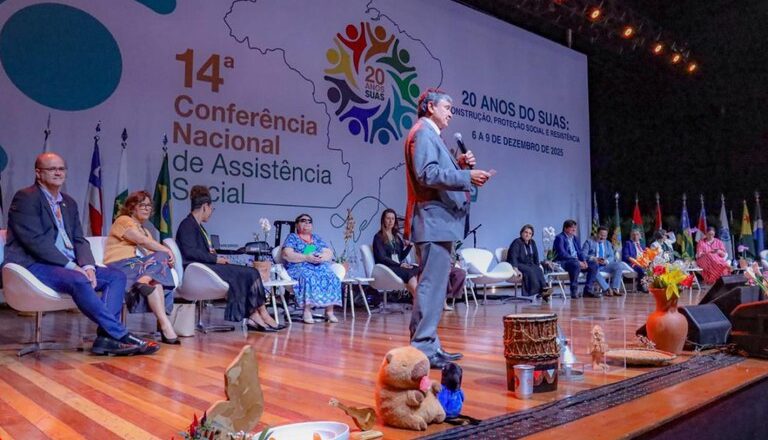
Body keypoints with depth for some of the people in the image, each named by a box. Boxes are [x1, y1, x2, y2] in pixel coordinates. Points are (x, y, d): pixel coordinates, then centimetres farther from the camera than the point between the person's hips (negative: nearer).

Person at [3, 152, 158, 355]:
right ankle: (120, 335, -30)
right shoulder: (25, 198, -3)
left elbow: (79, 240, 13)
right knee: (78, 281, -34)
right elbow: (35, 240, -15)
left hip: (68, 266, 8)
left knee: (116, 276, -10)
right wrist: (71, 266, -20)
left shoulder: (69, 202, 19)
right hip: (34, 265, -8)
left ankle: (105, 336, -25)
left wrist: (87, 265, -8)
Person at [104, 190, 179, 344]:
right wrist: (167, 251, -10)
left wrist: (165, 254, -8)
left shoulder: (145, 230, 32)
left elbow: (151, 253, 14)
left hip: (140, 266, 7)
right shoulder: (123, 220, 8)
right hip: (122, 265, -7)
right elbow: (142, 241, -10)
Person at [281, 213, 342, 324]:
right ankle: (307, 311, -36)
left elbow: (330, 253, 14)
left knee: (332, 278, -27)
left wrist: (322, 257, -10)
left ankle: (329, 311, -27)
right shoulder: (292, 237, 12)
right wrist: (306, 258, -15)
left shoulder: (317, 238, 24)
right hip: (299, 268, -4)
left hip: (320, 267, 4)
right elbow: (287, 255, -5)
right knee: (309, 278, -38)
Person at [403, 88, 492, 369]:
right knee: (431, 285, -11)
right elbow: (427, 175, -20)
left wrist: (459, 164, 9)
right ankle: (422, 349, -7)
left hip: (439, 221, 11)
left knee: (434, 285, 13)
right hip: (433, 220, -11)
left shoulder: (430, 134, 24)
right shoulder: (423, 132, -7)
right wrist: (467, 176, -19)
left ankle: (429, 345, 20)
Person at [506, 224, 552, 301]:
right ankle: (539, 291, -41)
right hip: (518, 265, -6)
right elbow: (513, 256, -24)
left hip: (528, 264, 7)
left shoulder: (532, 243, 12)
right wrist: (515, 268, -37)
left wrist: (539, 265, 3)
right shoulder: (517, 242, -12)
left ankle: (544, 288, -40)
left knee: (538, 270, -25)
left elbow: (535, 256, 18)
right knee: (530, 270, -34)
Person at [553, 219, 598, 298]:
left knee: (593, 266, -6)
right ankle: (574, 292, -28)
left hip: (576, 261, 9)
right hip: (562, 262, -9)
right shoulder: (559, 238, -9)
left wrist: (584, 261, -7)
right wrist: (577, 261, -24)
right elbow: (562, 253, -21)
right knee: (576, 265, -37)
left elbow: (580, 252, 16)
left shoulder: (575, 238, 18)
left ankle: (587, 290, -5)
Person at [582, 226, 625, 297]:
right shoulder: (589, 242, 7)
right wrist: (594, 259, -25)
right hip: (593, 264, -5)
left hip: (605, 265, 5)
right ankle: (607, 289, -38)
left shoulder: (608, 243, 22)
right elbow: (583, 254, -6)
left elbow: (612, 256, 11)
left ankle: (615, 289, -25)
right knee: (594, 268, -39)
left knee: (619, 265, -20)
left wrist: (606, 261, -14)